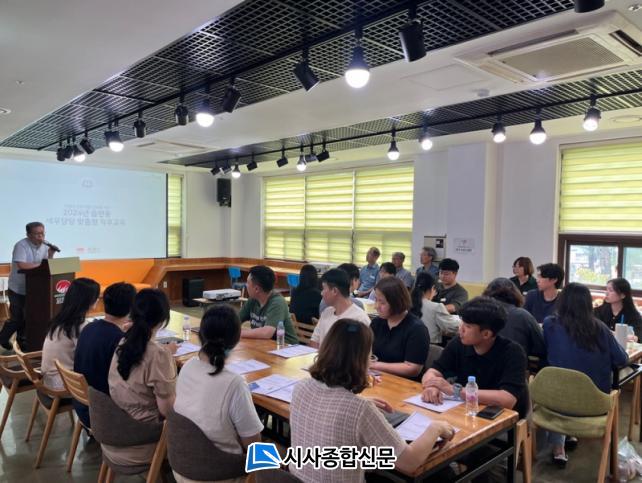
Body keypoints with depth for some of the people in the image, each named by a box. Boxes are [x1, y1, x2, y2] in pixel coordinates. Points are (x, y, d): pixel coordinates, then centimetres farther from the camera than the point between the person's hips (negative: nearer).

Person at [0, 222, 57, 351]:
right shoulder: (21, 246, -21)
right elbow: (22, 265, -33)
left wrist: (50, 255, -18)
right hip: (18, 289, -6)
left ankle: (22, 341, 25)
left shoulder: (44, 246, 0)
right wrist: (40, 264, -23)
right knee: (17, 317, 2)